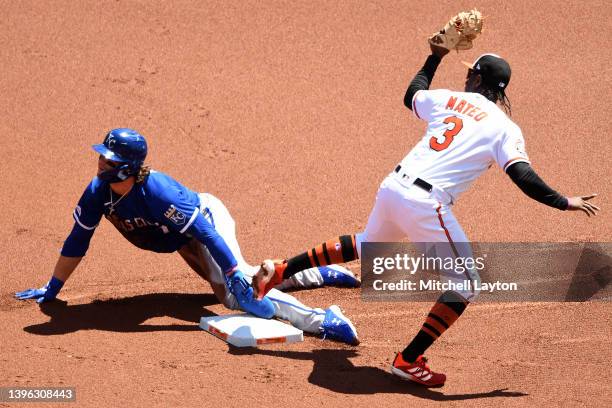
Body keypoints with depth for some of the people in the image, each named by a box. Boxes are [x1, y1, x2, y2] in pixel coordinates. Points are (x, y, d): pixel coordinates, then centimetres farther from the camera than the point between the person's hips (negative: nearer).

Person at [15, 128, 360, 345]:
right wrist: (52, 289, -3)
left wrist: (235, 276, -47)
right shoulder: (98, 193, -19)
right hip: (185, 241, 9)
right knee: (226, 285, 26)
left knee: (235, 289, -32)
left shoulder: (158, 193, -39)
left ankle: (323, 320, -43)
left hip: (209, 217, -9)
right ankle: (322, 274, 36)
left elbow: (206, 233, -41)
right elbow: (78, 241, -7)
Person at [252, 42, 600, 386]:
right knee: (466, 284, 4)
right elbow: (523, 176, -12)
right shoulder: (505, 128, -1)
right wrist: (563, 203, -4)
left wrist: (435, 58, 45)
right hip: (426, 204, -6)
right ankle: (409, 361, 1)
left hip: (392, 188, 6)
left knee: (367, 245, 35)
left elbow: (411, 95, 34)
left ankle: (281, 270, 37)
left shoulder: (448, 99, 13)